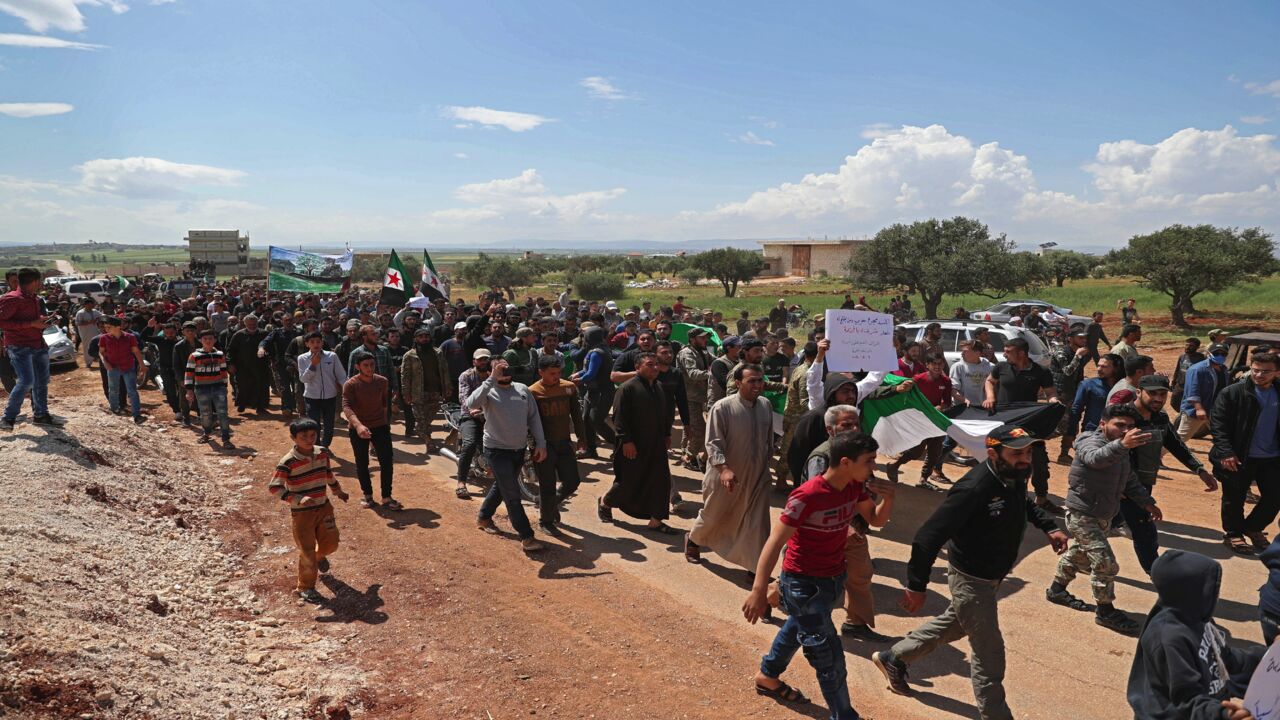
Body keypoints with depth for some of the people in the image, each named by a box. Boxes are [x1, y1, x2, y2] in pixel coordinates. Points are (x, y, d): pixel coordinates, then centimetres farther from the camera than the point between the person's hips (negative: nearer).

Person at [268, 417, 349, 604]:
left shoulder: (322, 452, -2)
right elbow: (273, 486, -22)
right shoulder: (288, 461, -20)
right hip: (301, 513, -5)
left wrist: (337, 490, 28)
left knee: (331, 542, 12)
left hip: (324, 507, 5)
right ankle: (305, 587, 19)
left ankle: (320, 556, 49)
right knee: (307, 551, 1)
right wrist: (297, 499, -30)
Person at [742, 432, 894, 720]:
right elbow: (775, 542, -28)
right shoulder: (808, 496, -31)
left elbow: (876, 519, 7)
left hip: (833, 577, 9)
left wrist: (889, 494, -14)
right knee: (829, 656, 1)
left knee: (799, 628, 29)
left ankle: (768, 677, 52)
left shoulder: (855, 487, -7)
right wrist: (759, 590, -33)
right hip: (803, 583, -9)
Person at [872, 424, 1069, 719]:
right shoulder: (974, 488, -34)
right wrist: (916, 585, -31)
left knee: (956, 624, 28)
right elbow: (929, 536, -33)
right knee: (989, 654, 3)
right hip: (972, 580, -9)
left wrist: (1049, 527, 4)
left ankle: (893, 658, 46)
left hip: (992, 576, 10)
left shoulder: (1015, 476, -9)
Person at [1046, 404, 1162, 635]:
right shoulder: (1090, 442, -22)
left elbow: (1130, 481, 20)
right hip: (1082, 516, -9)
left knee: (1080, 555, 24)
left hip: (1103, 517, 9)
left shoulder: (1121, 451, 6)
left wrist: (1147, 502, 10)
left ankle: (1057, 590, 43)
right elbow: (1096, 458, -47)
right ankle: (1105, 612, 4)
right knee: (1105, 563, -12)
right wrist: (1122, 445, -63)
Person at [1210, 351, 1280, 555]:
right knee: (1234, 499, 7)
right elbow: (1217, 424, -10)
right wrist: (1226, 452, -19)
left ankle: (1253, 528, 33)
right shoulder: (1232, 393, -8)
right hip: (1239, 458, -4)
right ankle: (1233, 534, 27)